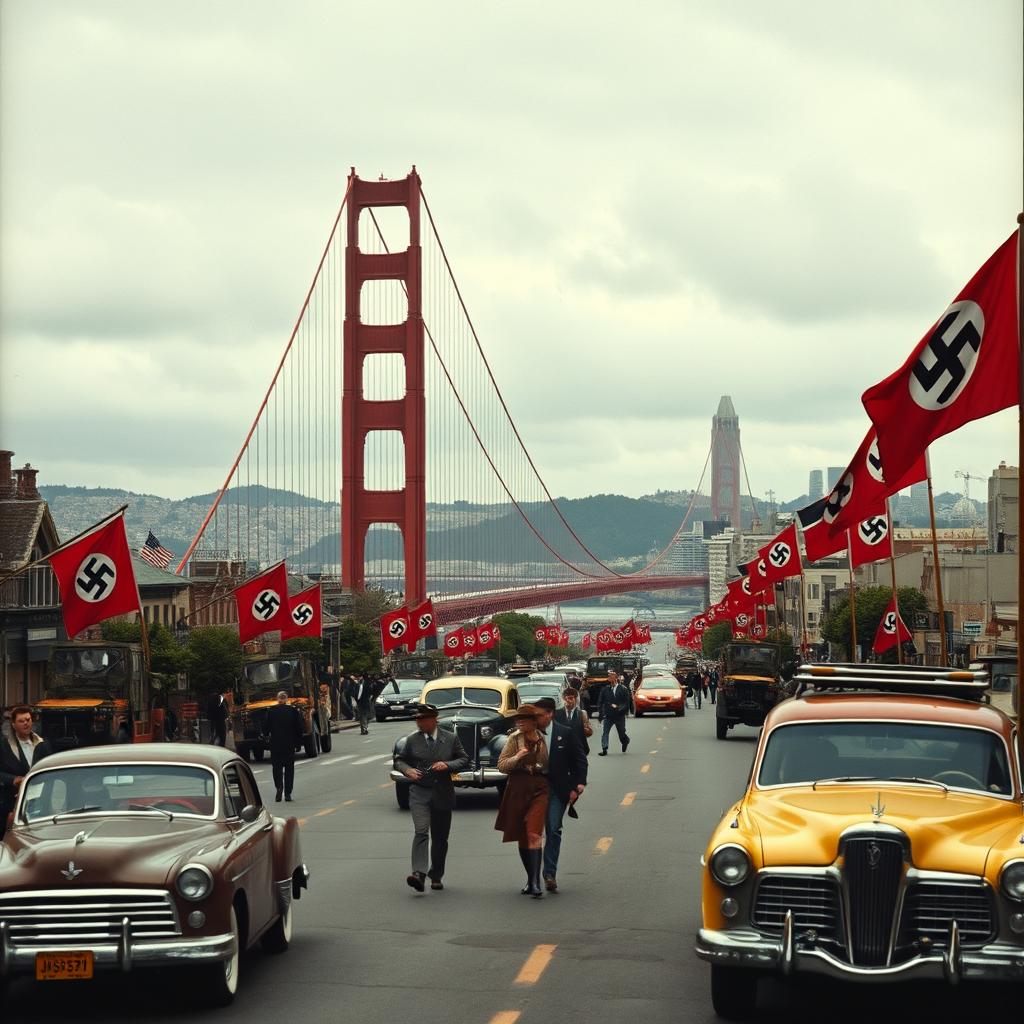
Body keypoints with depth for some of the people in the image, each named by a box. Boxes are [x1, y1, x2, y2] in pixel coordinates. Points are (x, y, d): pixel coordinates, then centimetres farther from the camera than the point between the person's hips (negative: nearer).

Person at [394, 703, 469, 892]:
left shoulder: (451, 739, 2)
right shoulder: (412, 740, 4)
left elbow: (464, 760, 5)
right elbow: (399, 760, 12)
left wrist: (447, 765, -13)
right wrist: (407, 770, -9)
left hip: (443, 793, 1)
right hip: (419, 793, -1)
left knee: (440, 837, 9)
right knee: (421, 831, -18)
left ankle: (436, 876, 23)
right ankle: (419, 873, -27)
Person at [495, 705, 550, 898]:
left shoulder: (544, 739, 1)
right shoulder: (514, 739, 2)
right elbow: (501, 765, -1)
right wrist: (517, 758, -17)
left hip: (539, 790, -3)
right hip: (518, 790, 3)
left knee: (534, 834, -15)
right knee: (522, 837, 11)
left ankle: (535, 882, -18)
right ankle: (531, 879, 26)